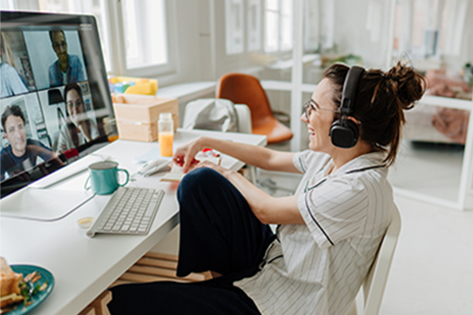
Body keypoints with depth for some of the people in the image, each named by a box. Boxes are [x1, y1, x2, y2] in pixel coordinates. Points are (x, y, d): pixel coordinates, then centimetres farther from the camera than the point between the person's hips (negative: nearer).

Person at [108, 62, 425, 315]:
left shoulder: (358, 190, -30)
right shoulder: (333, 157, -3)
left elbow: (266, 210, -18)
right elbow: (270, 159, 12)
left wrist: (226, 173, -1)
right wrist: (208, 142, 12)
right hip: (272, 259, 9)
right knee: (200, 181, -6)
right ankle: (216, 274, 11)